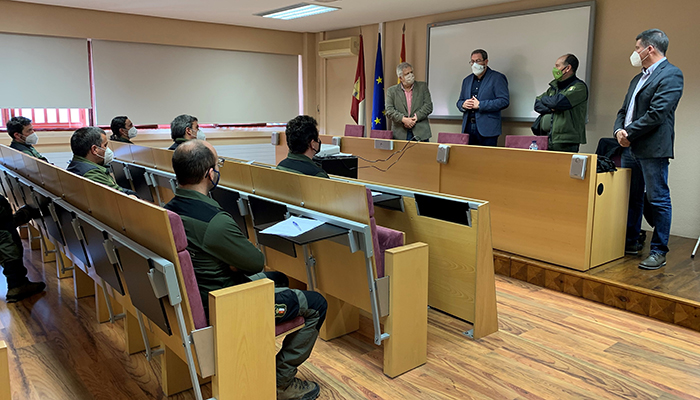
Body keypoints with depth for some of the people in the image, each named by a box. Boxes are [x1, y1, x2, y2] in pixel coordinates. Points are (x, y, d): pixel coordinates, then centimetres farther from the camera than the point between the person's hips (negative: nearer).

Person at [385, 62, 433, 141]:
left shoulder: (422, 87, 10)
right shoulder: (391, 91, 7)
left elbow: (428, 106, 2)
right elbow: (389, 111, -3)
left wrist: (415, 118, -12)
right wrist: (403, 119, -18)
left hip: (420, 133, 1)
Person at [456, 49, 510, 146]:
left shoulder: (497, 78, 1)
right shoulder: (467, 80, 20)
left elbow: (504, 101, -9)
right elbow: (460, 101, 24)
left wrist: (480, 105, -14)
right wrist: (463, 104, -2)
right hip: (468, 127, 5)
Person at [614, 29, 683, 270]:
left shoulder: (671, 74, -7)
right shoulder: (638, 78, 20)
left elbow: (656, 114, -18)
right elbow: (624, 110, 17)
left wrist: (629, 133, -12)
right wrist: (619, 131, -3)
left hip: (653, 149, -9)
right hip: (630, 148, 9)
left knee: (658, 200, -2)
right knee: (631, 197, 14)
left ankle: (659, 252, 4)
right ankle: (631, 243, 26)